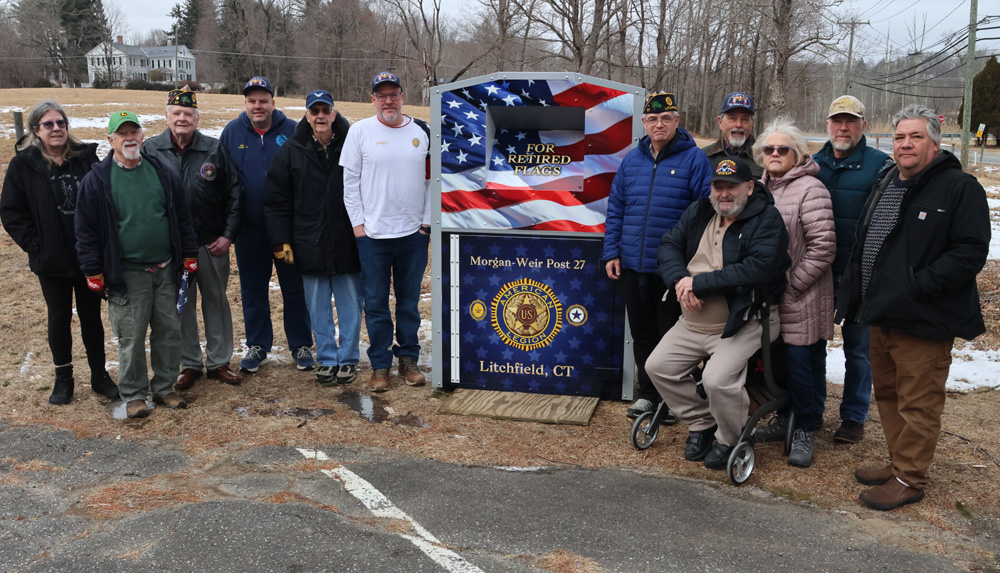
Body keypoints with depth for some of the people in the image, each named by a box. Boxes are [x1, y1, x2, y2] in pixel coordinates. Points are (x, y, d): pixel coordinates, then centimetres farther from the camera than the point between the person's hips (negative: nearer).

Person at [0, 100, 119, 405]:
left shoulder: (86, 157, -3)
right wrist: (35, 245, -9)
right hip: (52, 261, -1)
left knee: (91, 315, 12)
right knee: (59, 318, 12)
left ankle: (99, 375, 26)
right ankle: (63, 379, 27)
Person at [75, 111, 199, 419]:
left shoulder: (162, 173, 7)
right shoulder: (97, 180, -3)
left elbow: (182, 218, 12)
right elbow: (87, 230, -1)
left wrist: (189, 256, 9)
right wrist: (93, 272, -4)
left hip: (166, 270, 4)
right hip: (127, 275, -3)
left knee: (169, 330, 9)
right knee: (131, 337, 2)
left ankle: (164, 387, 25)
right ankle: (134, 394, 18)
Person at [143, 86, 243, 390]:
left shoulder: (214, 149, -2)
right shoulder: (150, 149, -1)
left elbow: (234, 192, 3)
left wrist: (228, 234, -2)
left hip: (212, 243, 0)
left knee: (216, 301, 10)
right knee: (180, 305, 9)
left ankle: (219, 361, 24)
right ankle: (189, 364, 23)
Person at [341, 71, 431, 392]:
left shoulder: (422, 132, 6)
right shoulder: (360, 131, 1)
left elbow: (432, 180, 8)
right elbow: (350, 182, 1)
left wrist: (427, 221, 2)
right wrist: (358, 224, -4)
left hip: (414, 233, 2)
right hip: (373, 234, -1)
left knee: (410, 301, 11)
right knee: (375, 303, 4)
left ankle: (408, 358, 24)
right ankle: (380, 364, 16)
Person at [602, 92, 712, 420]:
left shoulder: (694, 159, -5)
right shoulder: (632, 160, 10)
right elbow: (615, 209, 13)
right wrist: (611, 253, 6)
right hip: (632, 267, 5)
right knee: (642, 333, 15)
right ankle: (648, 393, 29)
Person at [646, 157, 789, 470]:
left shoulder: (766, 219, -12)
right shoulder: (698, 212, 9)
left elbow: (759, 267, -26)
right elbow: (669, 245, 6)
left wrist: (699, 282, -23)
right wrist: (680, 280, -16)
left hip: (742, 324, -7)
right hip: (692, 324, 8)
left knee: (718, 379, -26)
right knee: (657, 366, 5)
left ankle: (731, 440, 4)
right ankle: (701, 424, 24)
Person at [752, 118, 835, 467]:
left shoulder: (809, 189, -13)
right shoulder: (760, 187, 11)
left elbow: (823, 247, -17)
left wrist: (792, 283, -16)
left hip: (801, 297, -7)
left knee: (801, 360, -1)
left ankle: (805, 429, 13)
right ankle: (786, 418, 31)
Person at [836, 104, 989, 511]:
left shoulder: (959, 188, -9)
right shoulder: (884, 186, 15)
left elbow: (971, 251, -17)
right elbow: (862, 247, 21)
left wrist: (919, 286, -23)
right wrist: (852, 300, 14)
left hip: (923, 323, -8)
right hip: (881, 316, 8)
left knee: (918, 403, 1)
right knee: (887, 394, 18)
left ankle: (909, 479, 14)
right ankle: (898, 463, 33)